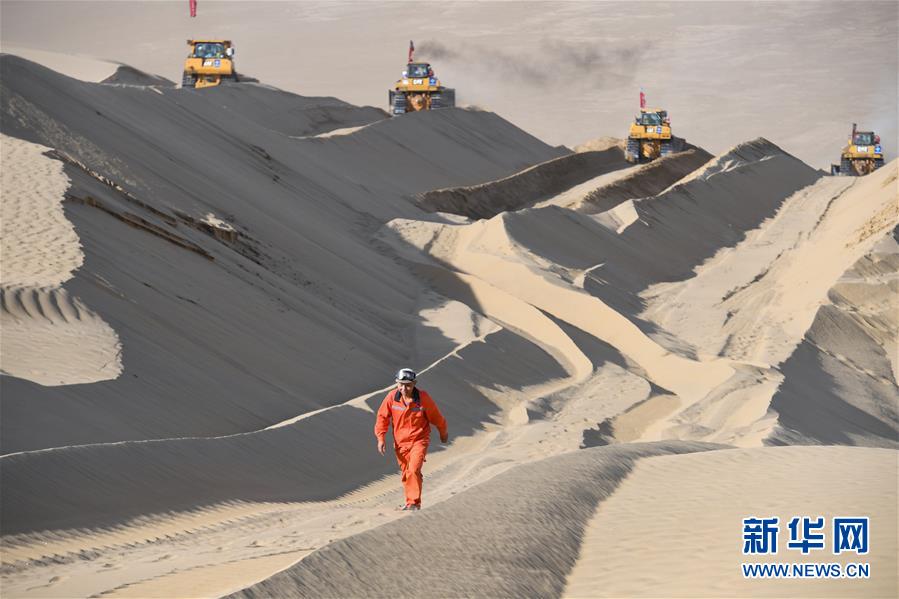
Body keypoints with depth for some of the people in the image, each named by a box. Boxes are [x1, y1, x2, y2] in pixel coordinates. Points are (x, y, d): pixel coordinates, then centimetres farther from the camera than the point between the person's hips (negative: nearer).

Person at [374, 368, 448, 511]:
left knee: (414, 470, -20)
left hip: (419, 440, -3)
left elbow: (436, 417, 2)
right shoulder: (392, 397, -12)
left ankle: (414, 502, -12)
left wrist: (443, 433, 16)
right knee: (405, 474, 11)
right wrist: (381, 437, -7)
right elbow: (382, 417, 1)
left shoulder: (423, 397, -15)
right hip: (400, 442, 3)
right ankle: (410, 502, 27)